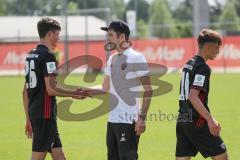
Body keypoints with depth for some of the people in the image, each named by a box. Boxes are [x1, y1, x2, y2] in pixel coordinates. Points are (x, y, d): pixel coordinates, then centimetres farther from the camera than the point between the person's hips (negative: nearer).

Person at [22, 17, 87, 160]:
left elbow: (26, 91, 18)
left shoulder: (30, 55, 15)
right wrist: (74, 93, -5)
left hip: (33, 111, 9)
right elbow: (51, 89, -18)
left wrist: (28, 119, 22)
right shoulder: (48, 55, -12)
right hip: (45, 113, -9)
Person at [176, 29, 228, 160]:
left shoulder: (188, 64, 16)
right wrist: (210, 119, -30)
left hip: (182, 121, 9)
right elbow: (193, 96, -23)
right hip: (197, 122, -9)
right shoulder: (202, 68, -12)